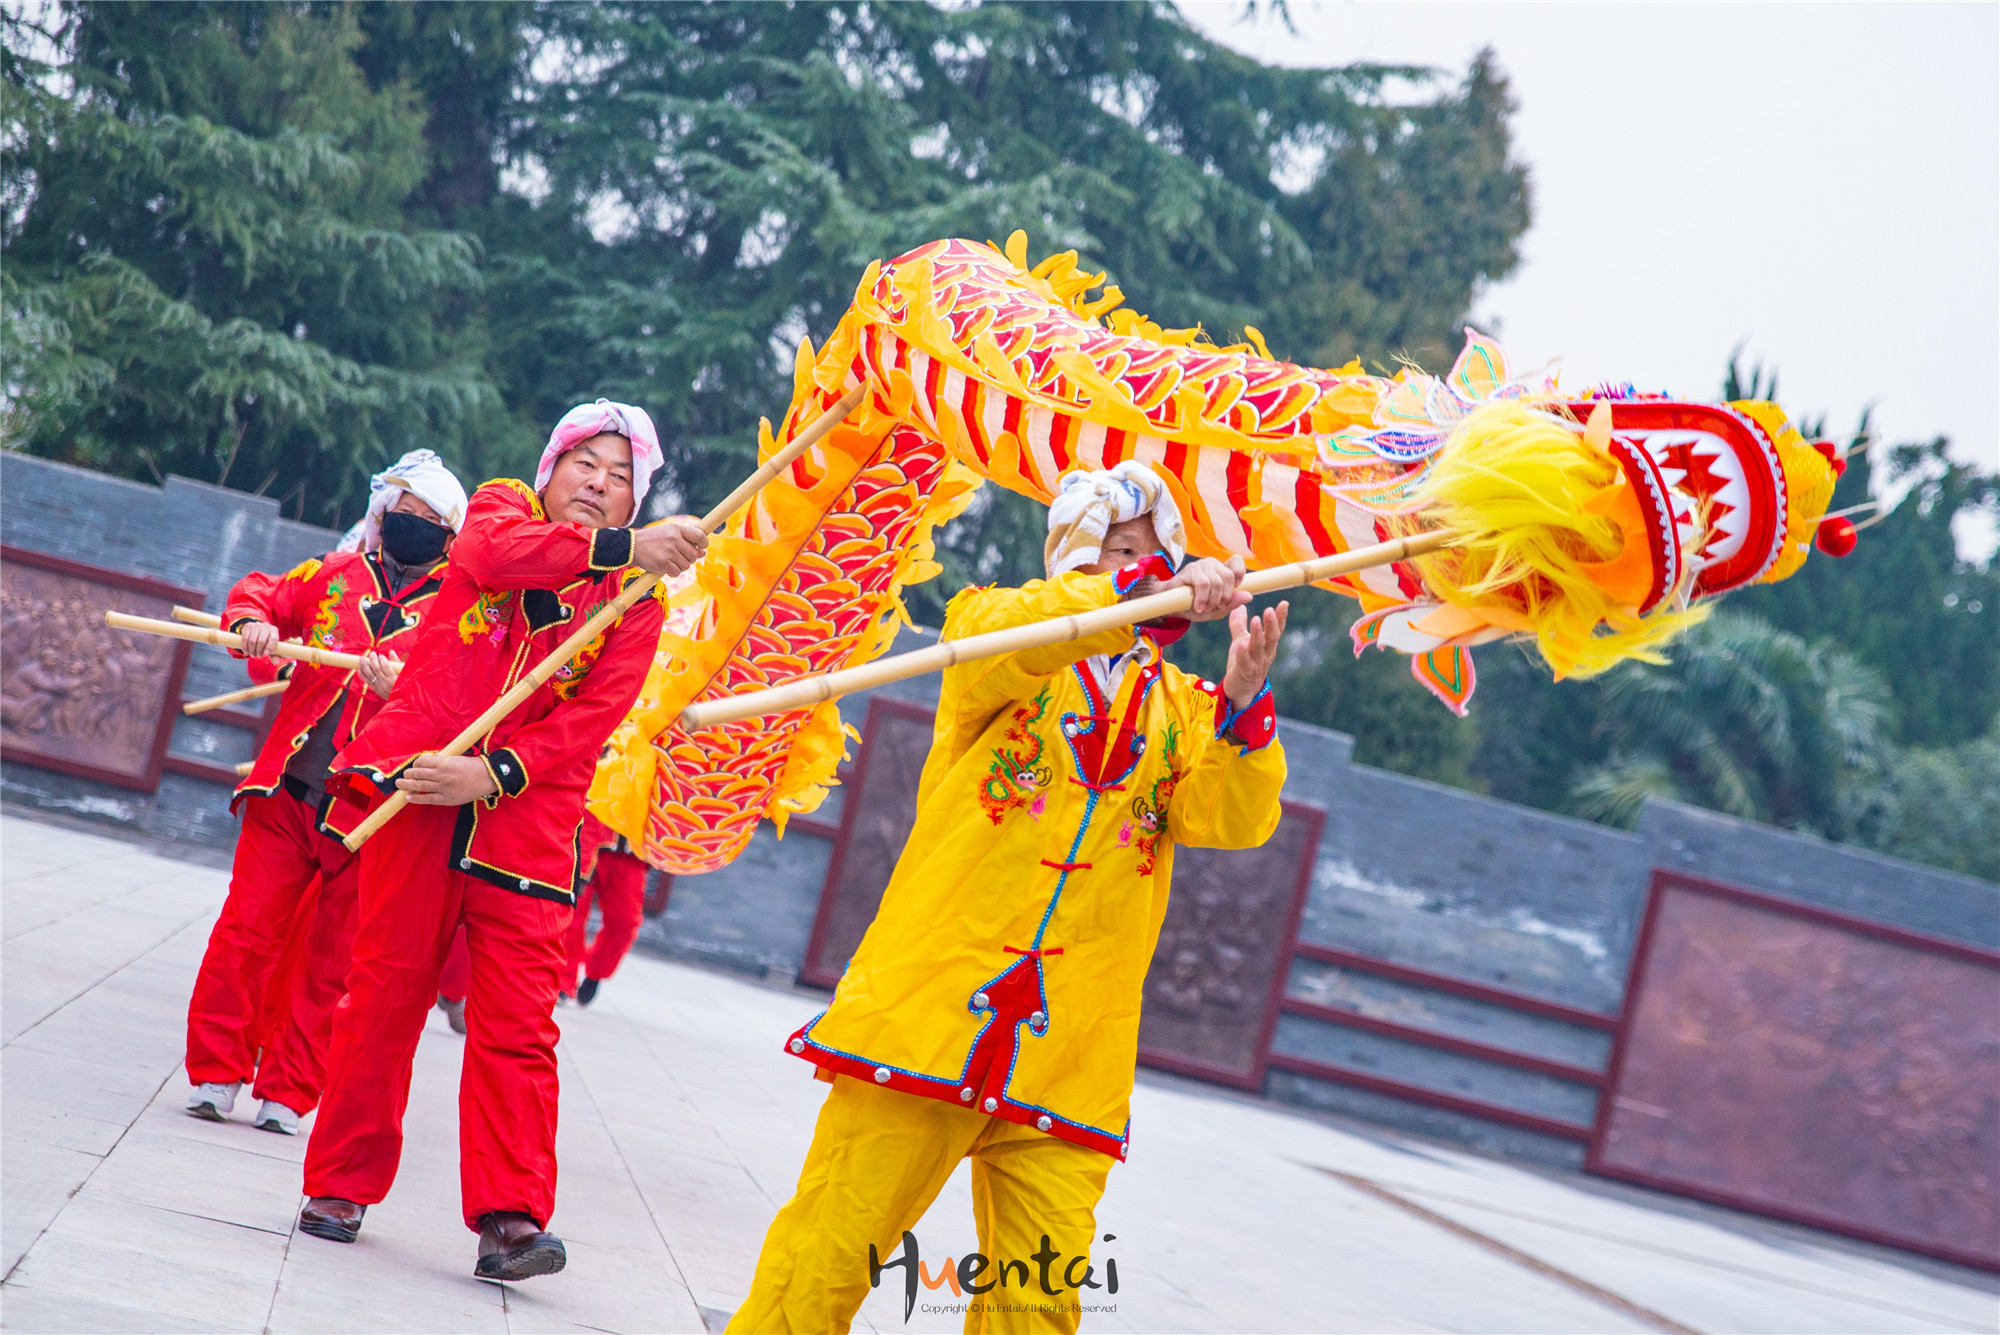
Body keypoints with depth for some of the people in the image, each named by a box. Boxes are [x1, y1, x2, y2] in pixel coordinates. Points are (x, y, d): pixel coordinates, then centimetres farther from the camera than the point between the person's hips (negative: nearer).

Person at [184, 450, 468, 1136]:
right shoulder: (335, 574, 13)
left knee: (330, 963, 2)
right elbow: (259, 593, 17)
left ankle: (287, 1092, 11)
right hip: (285, 793, 2)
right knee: (246, 932, -2)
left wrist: (404, 689, -28)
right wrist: (252, 620, -7)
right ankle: (216, 1073, 8)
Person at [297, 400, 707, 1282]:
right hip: (419, 788, -1)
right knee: (383, 994, 2)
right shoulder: (499, 508, 12)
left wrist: (494, 775, -16)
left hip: (527, 817, 1)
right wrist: (620, 547, -24)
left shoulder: (636, 603, 12)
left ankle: (510, 1218, -8)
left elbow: (591, 720, -1)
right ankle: (340, 1186, 14)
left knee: (517, 1026, -6)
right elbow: (495, 552, -14)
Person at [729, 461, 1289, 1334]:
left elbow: (1236, 819, 0)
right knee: (829, 1255, -3)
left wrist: (1242, 701, -19)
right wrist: (1152, 587, -28)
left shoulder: (1179, 710, 16)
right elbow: (994, 636, -17)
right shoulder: (1001, 632, 8)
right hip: (928, 1014, -3)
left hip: (1068, 1054, 3)